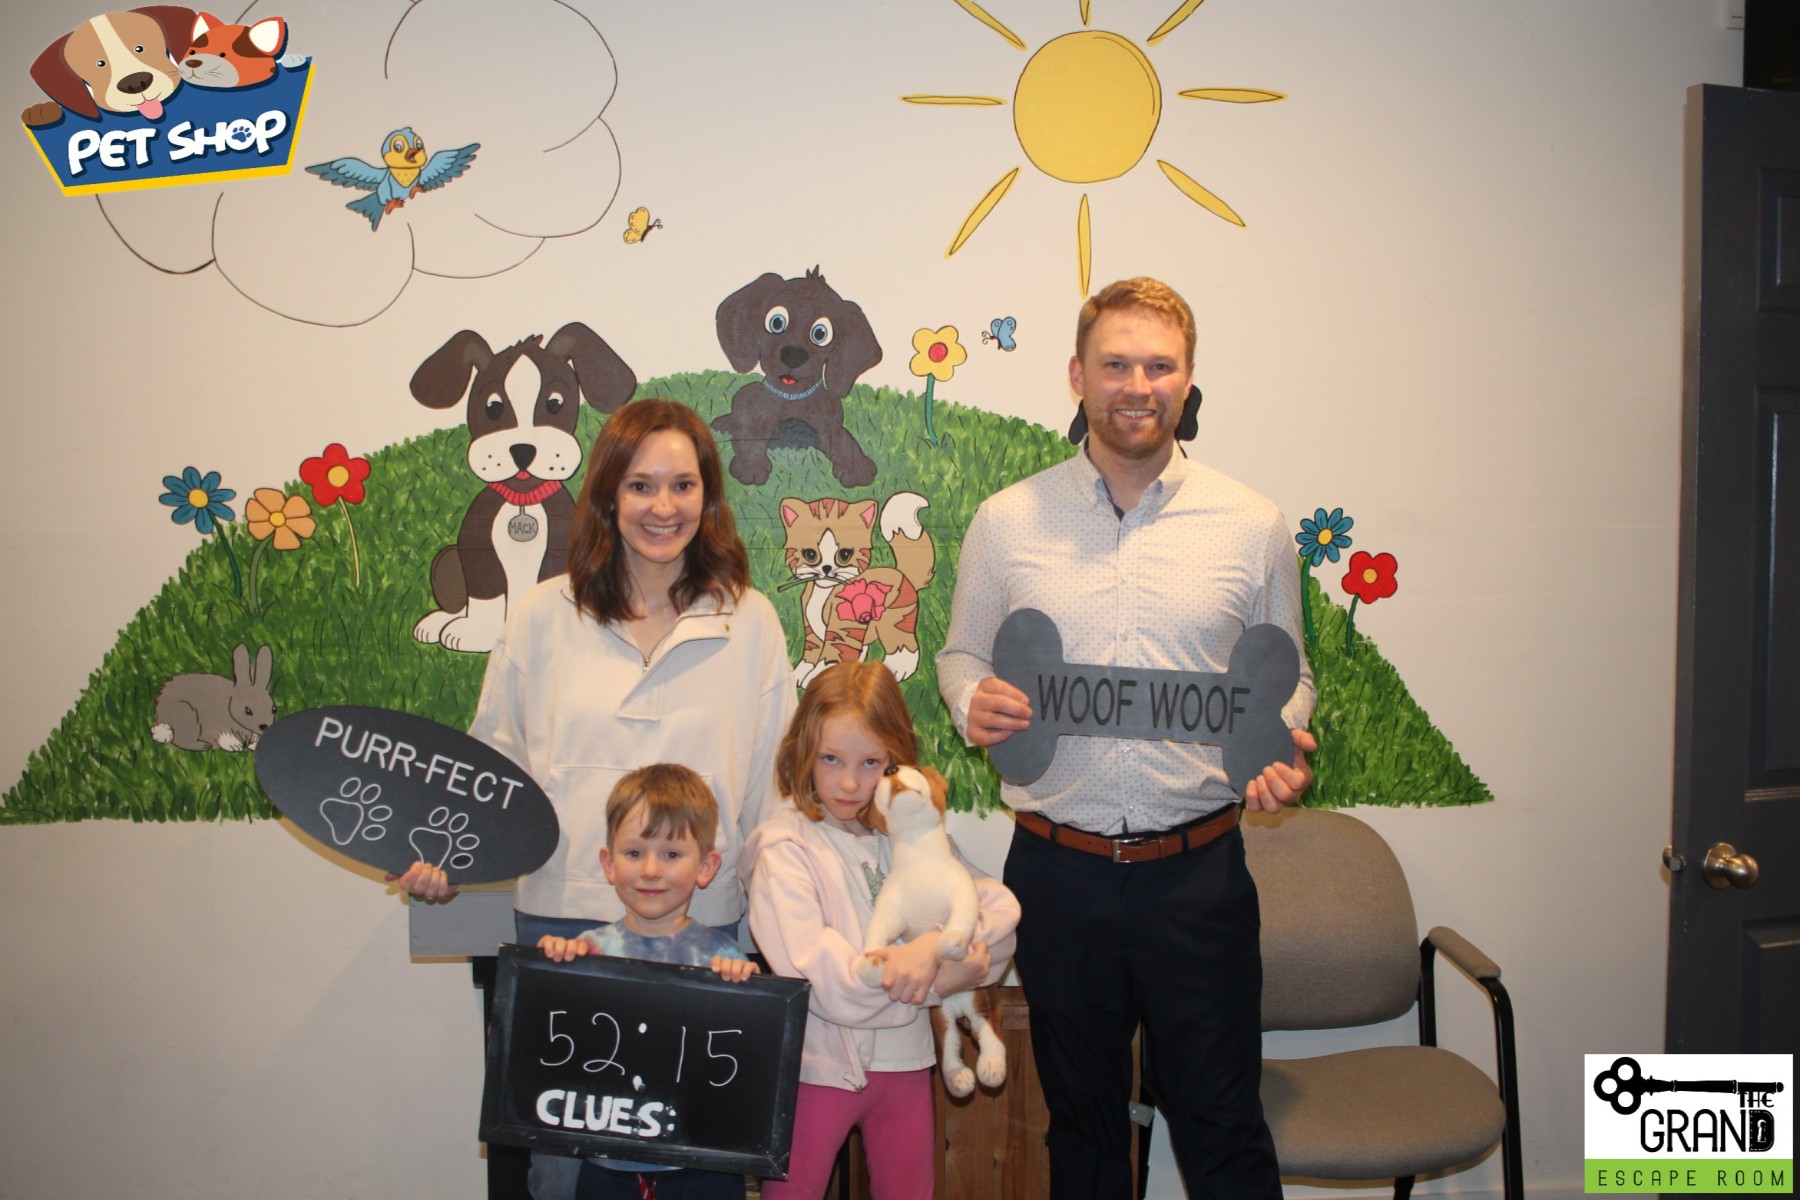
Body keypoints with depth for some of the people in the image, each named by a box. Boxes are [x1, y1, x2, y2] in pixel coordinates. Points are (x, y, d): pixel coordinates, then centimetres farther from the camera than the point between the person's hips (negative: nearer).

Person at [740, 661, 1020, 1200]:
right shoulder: (783, 847, -10)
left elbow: (1000, 907, -3)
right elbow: (822, 978, -21)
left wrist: (934, 944, -23)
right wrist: (946, 976, -19)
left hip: (903, 1058, 5)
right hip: (820, 1066, -4)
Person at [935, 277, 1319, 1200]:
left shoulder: (1252, 526, 1)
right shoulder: (1006, 521, 0)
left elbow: (1286, 675, 11)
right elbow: (961, 653, 11)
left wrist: (1283, 749, -9)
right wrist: (972, 703, -11)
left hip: (1197, 871, 0)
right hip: (1058, 870, 1)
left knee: (1220, 1122, 10)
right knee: (1081, 1122, 19)